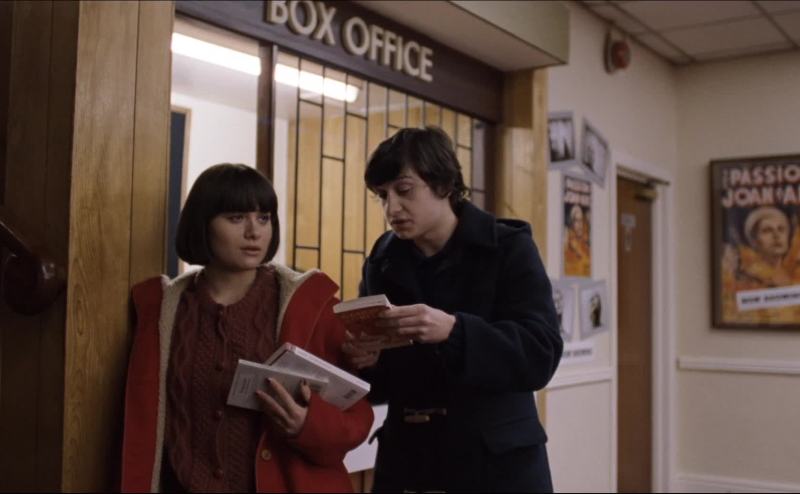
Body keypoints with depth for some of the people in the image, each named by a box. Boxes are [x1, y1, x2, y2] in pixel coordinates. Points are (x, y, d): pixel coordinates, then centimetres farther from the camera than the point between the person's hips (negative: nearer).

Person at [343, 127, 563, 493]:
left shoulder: (509, 247, -6)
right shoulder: (382, 261, 4)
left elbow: (540, 355, -17)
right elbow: (382, 384, 8)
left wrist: (454, 330, -30)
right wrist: (367, 362, -14)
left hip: (497, 461, -3)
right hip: (406, 460, 3)